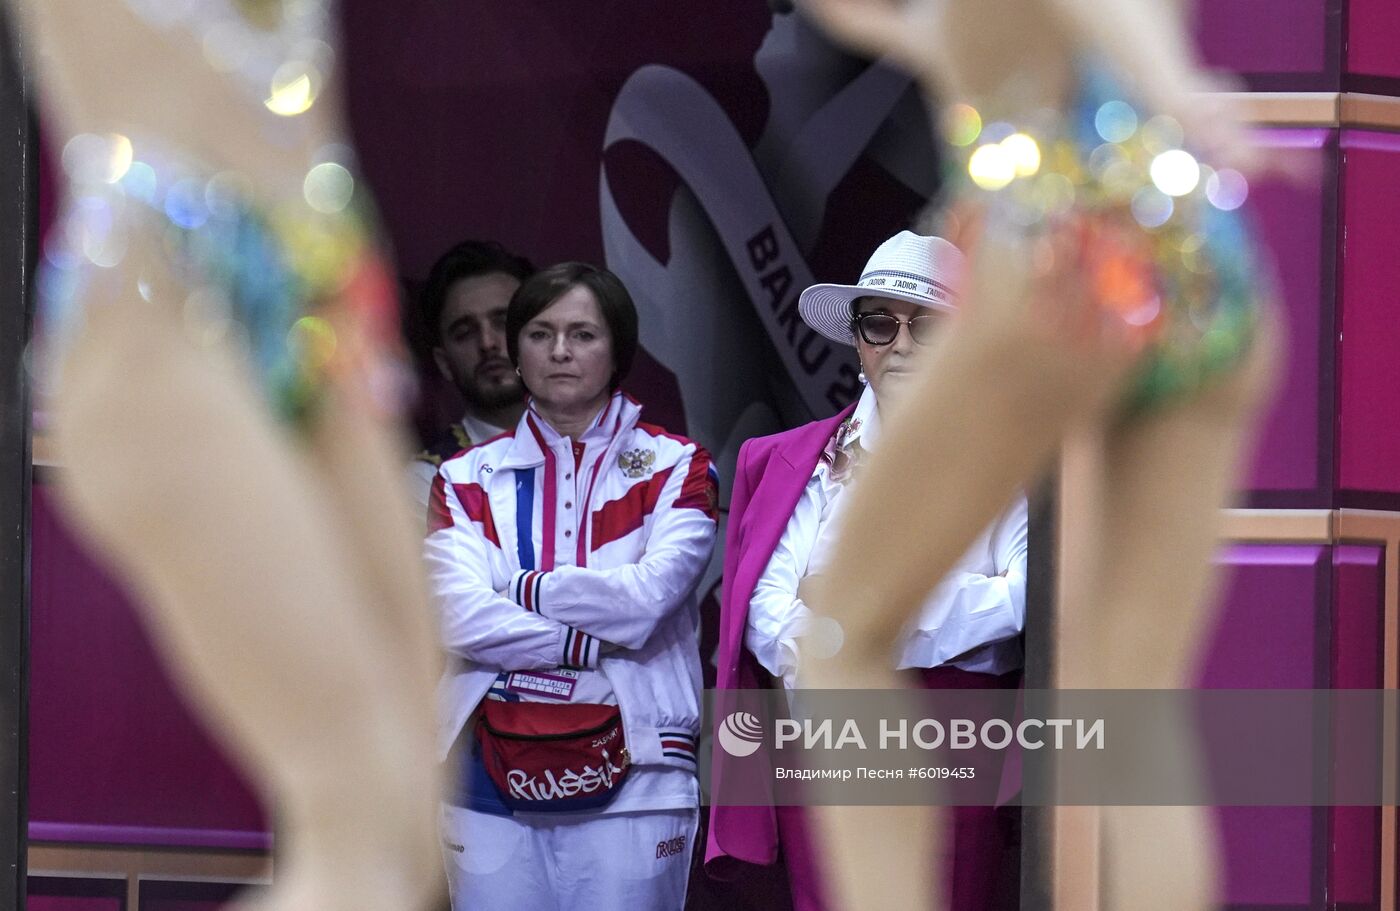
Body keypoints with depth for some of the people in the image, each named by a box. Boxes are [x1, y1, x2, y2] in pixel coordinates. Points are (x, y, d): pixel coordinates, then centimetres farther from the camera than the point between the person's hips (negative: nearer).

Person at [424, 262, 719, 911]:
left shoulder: (675, 468, 7)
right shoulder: (467, 480, 11)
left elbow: (650, 594, -9)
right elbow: (459, 617, -5)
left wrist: (515, 590, -3)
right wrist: (601, 642, -11)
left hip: (630, 779, -2)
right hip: (494, 782, 2)